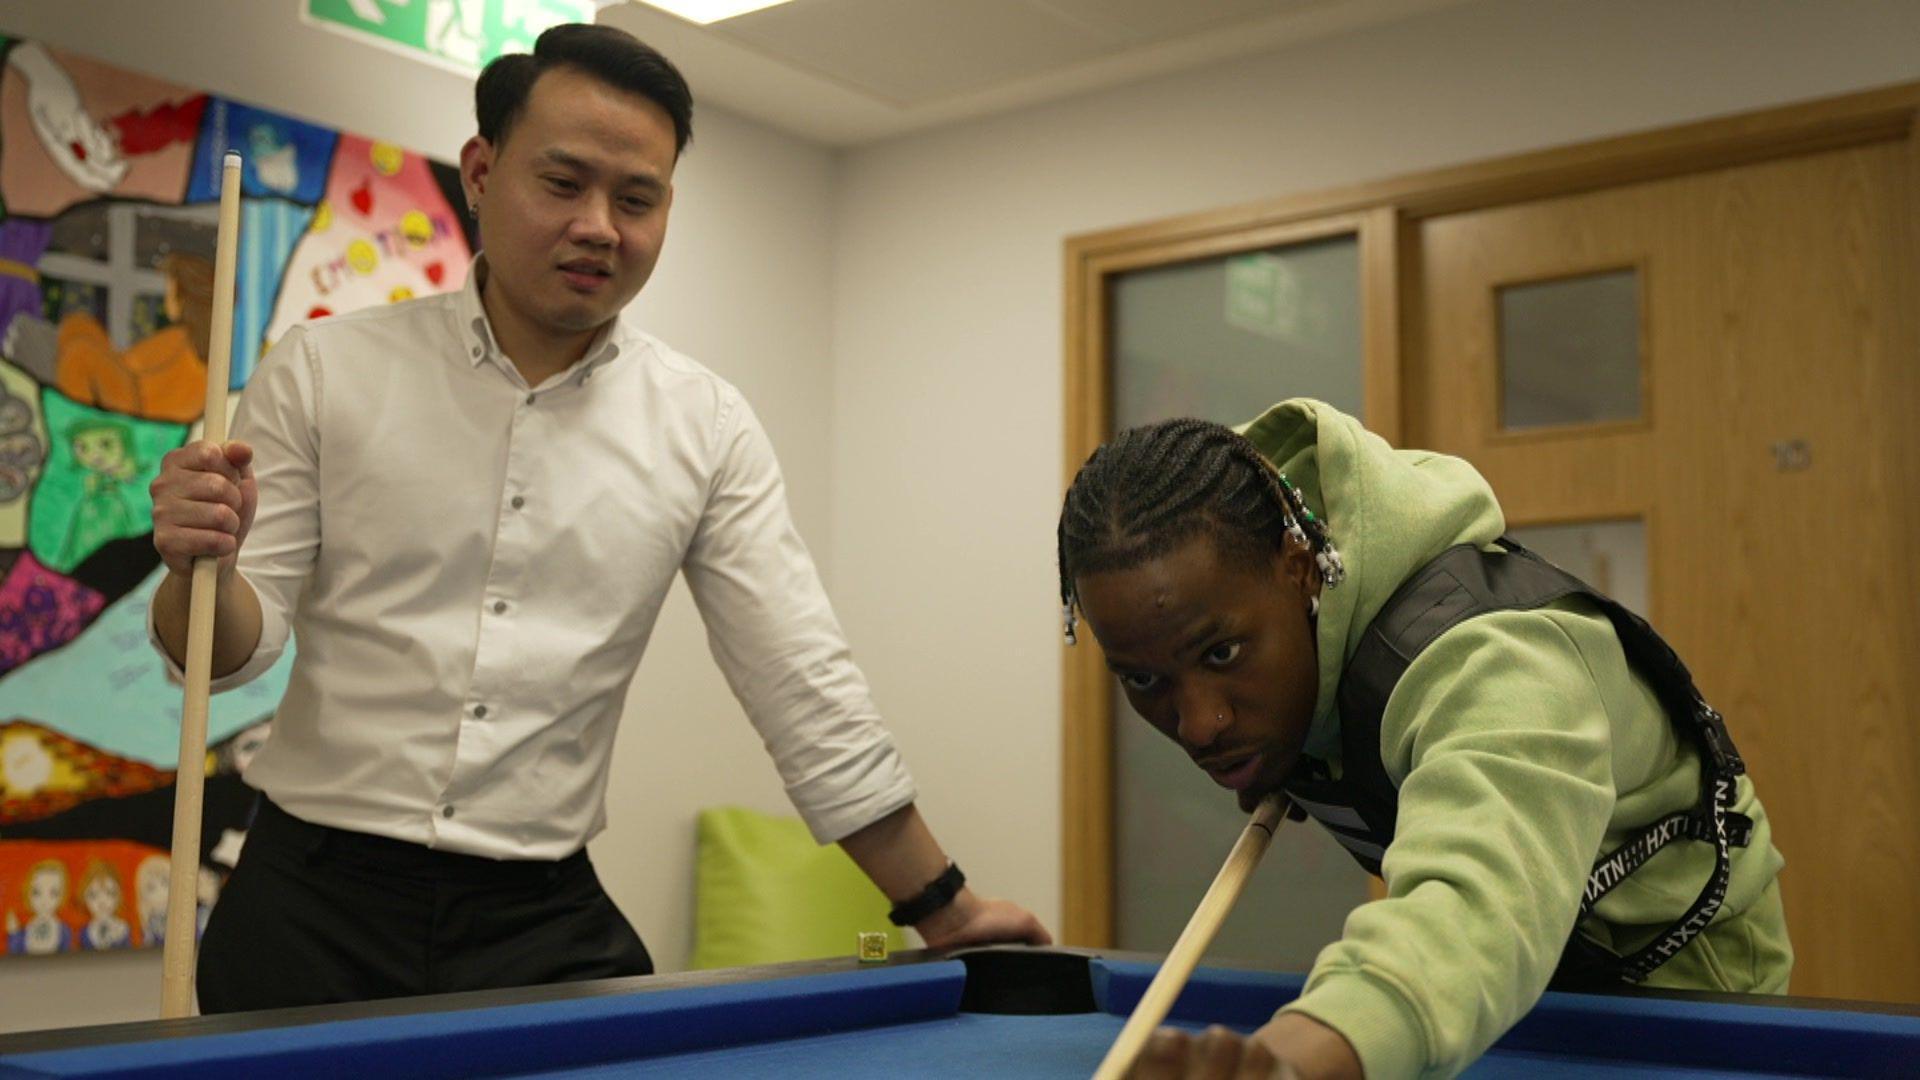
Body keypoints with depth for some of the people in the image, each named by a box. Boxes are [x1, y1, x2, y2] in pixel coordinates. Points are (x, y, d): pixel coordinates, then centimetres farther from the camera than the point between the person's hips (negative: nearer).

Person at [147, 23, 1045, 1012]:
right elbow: (236, 649, -3)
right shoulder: (324, 370, -3)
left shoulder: (707, 430, -1)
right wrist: (203, 567, -26)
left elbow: (805, 695, 2)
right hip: (312, 906, 0)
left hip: (550, 929, 1)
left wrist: (941, 908, 2)